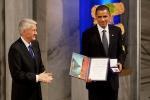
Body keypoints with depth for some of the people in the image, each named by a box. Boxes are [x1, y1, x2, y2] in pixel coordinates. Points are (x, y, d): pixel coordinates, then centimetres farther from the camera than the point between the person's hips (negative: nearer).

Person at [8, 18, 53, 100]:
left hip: (36, 91, 7)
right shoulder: (15, 48, -18)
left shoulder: (35, 44, 5)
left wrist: (43, 74, -7)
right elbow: (16, 74, -21)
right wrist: (37, 77, -22)